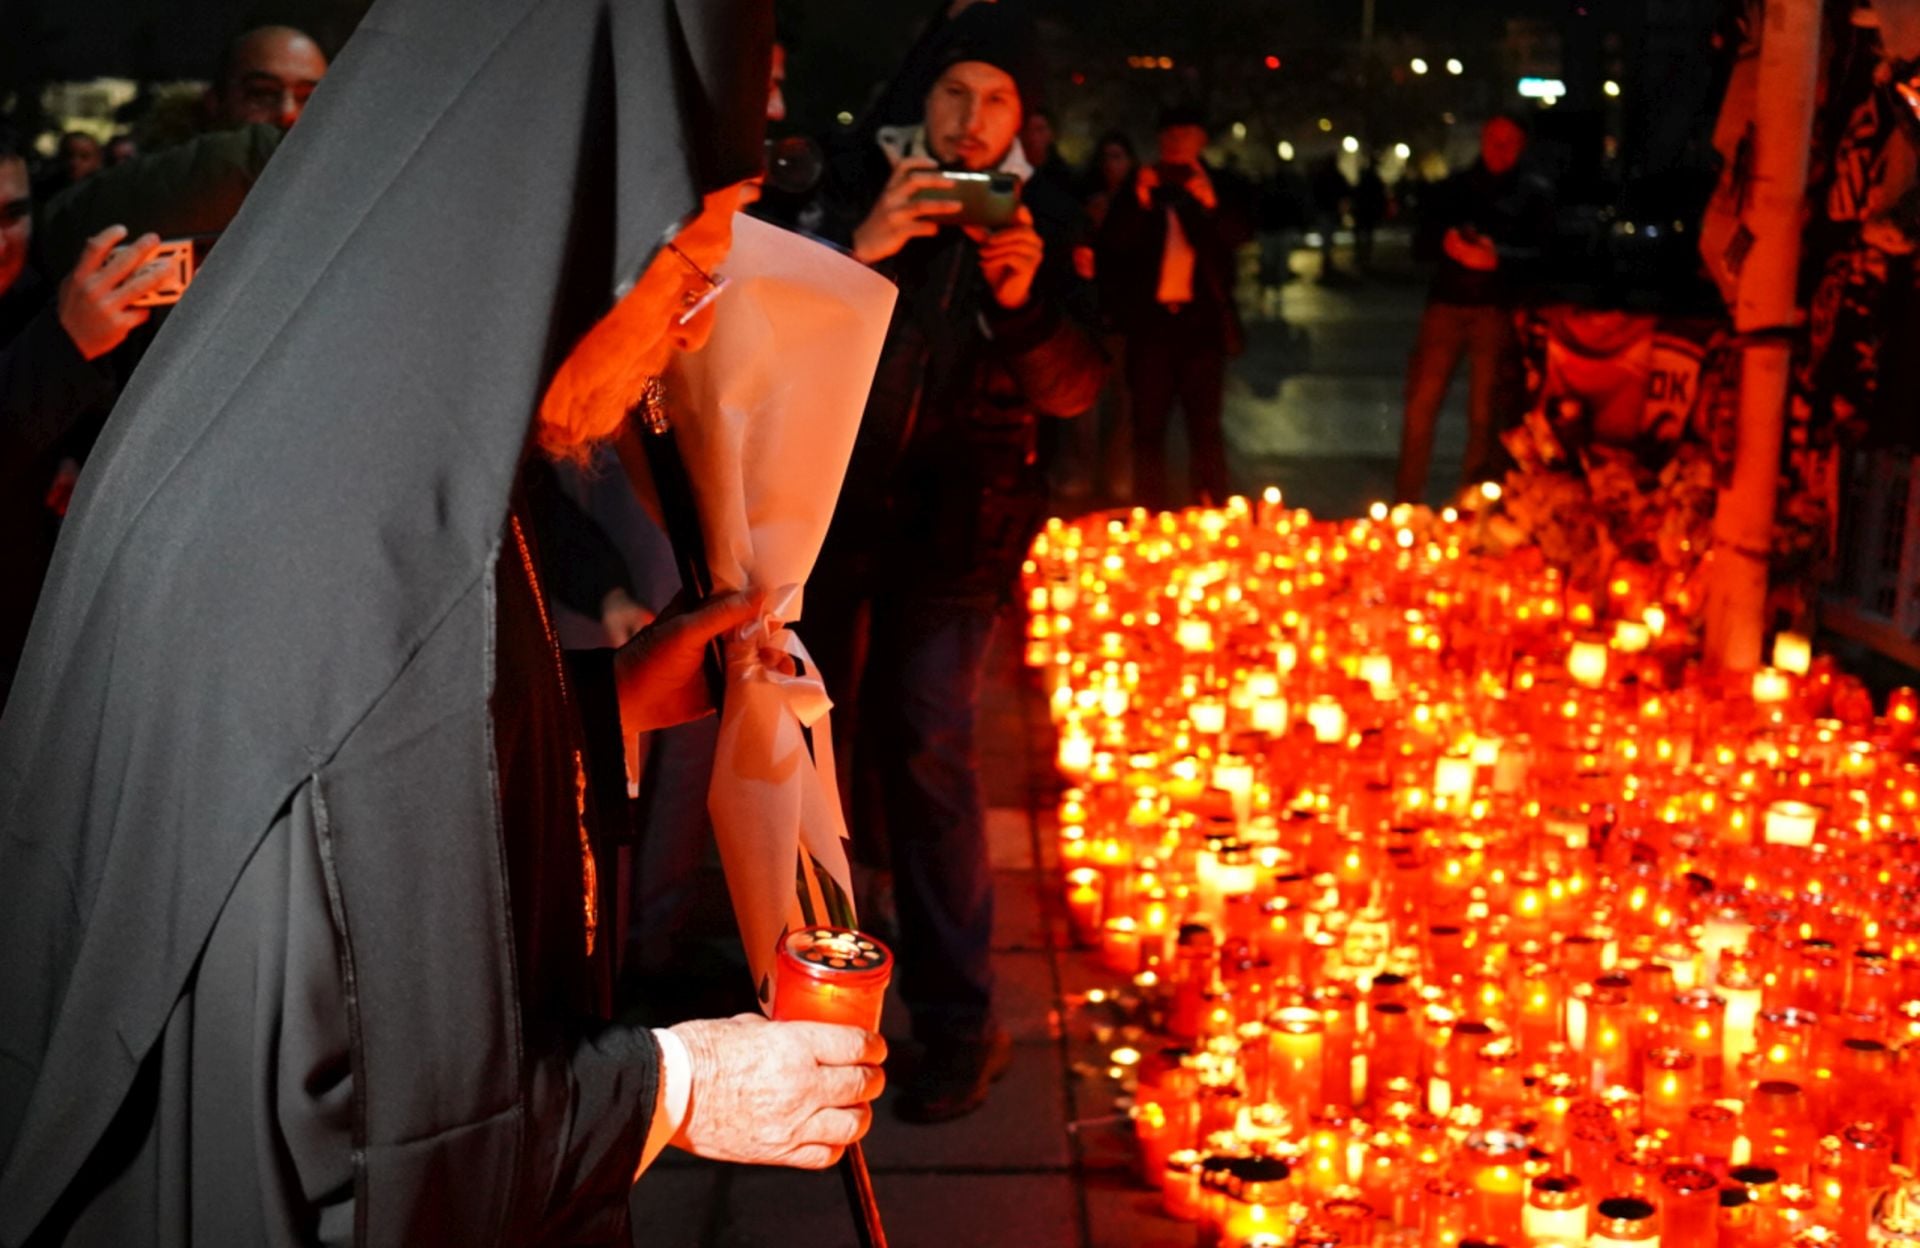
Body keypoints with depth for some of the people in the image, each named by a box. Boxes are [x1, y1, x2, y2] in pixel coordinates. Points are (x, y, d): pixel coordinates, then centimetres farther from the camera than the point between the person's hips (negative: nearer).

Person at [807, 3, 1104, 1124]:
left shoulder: (1041, 219, 2)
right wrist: (858, 249, -26)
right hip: (827, 493, 2)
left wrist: (1025, 300, -23)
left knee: (925, 751, -9)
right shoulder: (851, 183, 2)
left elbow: (1075, 389, -5)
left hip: (954, 517, -2)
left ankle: (960, 1022, 0)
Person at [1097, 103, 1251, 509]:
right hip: (1151, 319, 1)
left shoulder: (1219, 189, 7)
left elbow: (1240, 235, -9)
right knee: (1148, 424, 4)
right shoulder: (1142, 186, 7)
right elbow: (1114, 244, -3)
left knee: (1205, 423, -1)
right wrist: (1139, 201, -18)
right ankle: (1149, 516, 10)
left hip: (1202, 321, -1)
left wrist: (1211, 205, -26)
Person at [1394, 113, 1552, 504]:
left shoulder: (1533, 193, 7)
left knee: (1486, 412, 1)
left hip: (1499, 310, -2)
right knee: (1421, 402, -2)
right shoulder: (1453, 188, 15)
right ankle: (1407, 499, 5)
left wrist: (1497, 257, -24)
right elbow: (1421, 244, 11)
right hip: (1448, 303, 2)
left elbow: (1541, 253, -6)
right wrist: (1446, 244, -12)